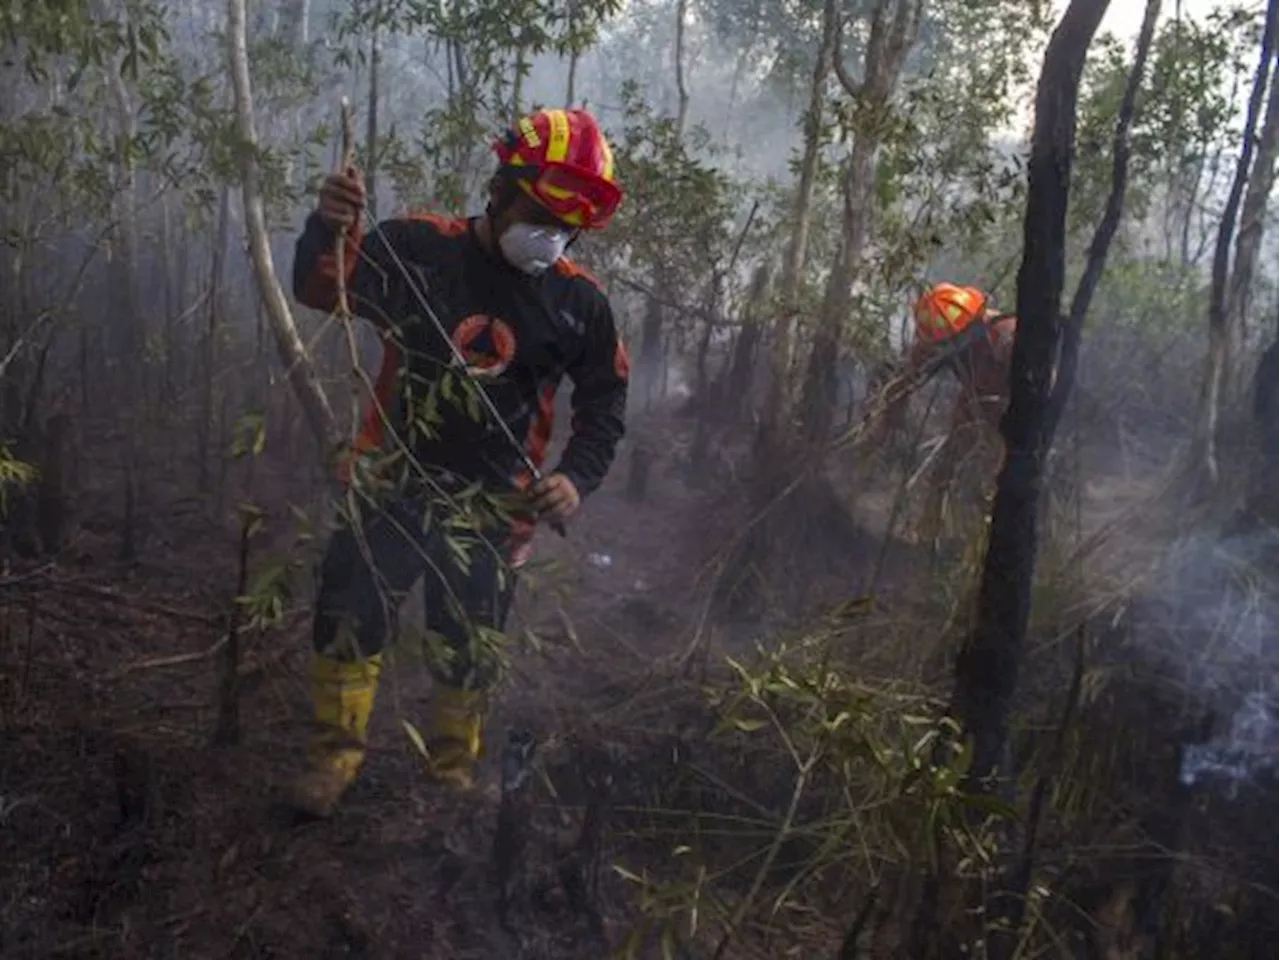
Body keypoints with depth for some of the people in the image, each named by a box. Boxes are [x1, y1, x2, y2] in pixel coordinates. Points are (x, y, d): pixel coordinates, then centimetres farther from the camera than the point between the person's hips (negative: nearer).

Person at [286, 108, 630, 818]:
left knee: (468, 650, 10)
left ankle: (452, 770, 31)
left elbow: (603, 404, 3)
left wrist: (576, 478, -13)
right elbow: (320, 289, -16)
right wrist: (327, 228, -38)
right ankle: (334, 754, 18)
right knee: (350, 613, -3)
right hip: (392, 478, -1)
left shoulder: (579, 302, -5)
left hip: (491, 507, 1)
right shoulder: (419, 248, -9)